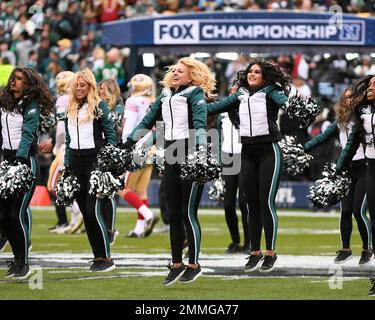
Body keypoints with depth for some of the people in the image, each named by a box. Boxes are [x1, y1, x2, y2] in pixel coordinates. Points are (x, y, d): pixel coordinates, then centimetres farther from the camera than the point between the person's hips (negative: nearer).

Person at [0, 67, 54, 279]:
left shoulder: (31, 106, -6)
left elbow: (28, 133, -17)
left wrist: (20, 158, -29)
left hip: (25, 160, -7)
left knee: (18, 212, -11)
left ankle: (23, 263, -2)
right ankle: (17, 257, 16)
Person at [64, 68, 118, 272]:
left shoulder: (99, 106, -2)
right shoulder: (70, 109, 16)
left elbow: (111, 133, -4)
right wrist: (67, 164, 14)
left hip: (95, 159, -6)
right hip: (76, 161, 6)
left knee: (93, 210, -13)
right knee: (85, 212, 5)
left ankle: (106, 258, -8)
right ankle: (97, 256, 10)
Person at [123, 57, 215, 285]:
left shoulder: (195, 94, -5)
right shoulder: (165, 96, 15)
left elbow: (200, 123, -18)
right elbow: (147, 121, 20)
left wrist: (201, 147, -33)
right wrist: (129, 142, 13)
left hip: (191, 156, -7)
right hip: (172, 157, 7)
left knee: (188, 213, -6)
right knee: (173, 214, 8)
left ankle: (194, 265, 2)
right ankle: (177, 264, 14)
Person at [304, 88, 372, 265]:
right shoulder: (341, 121, 12)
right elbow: (322, 137, 17)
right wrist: (302, 148, 15)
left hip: (363, 169, -5)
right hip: (346, 170, 5)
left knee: (359, 211, -10)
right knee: (345, 211, 1)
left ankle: (367, 249, 5)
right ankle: (345, 249, 11)